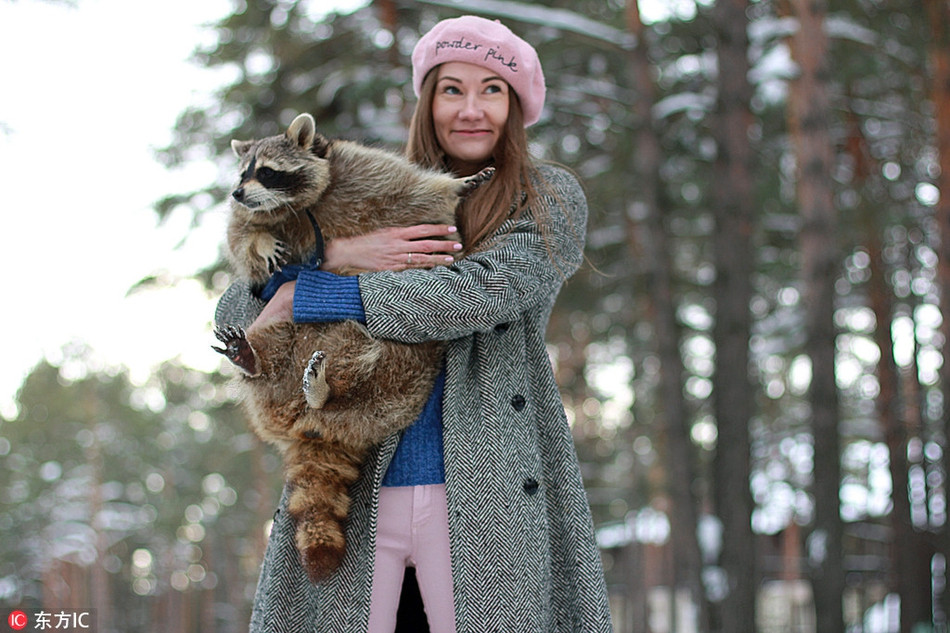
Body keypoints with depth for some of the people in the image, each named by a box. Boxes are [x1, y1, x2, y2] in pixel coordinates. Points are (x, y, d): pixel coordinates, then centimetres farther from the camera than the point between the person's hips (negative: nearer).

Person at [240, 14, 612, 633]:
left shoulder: (550, 198, 8)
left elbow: (485, 292, -11)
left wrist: (305, 295, -7)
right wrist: (336, 253, -11)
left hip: (481, 489, -2)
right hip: (356, 494, 3)